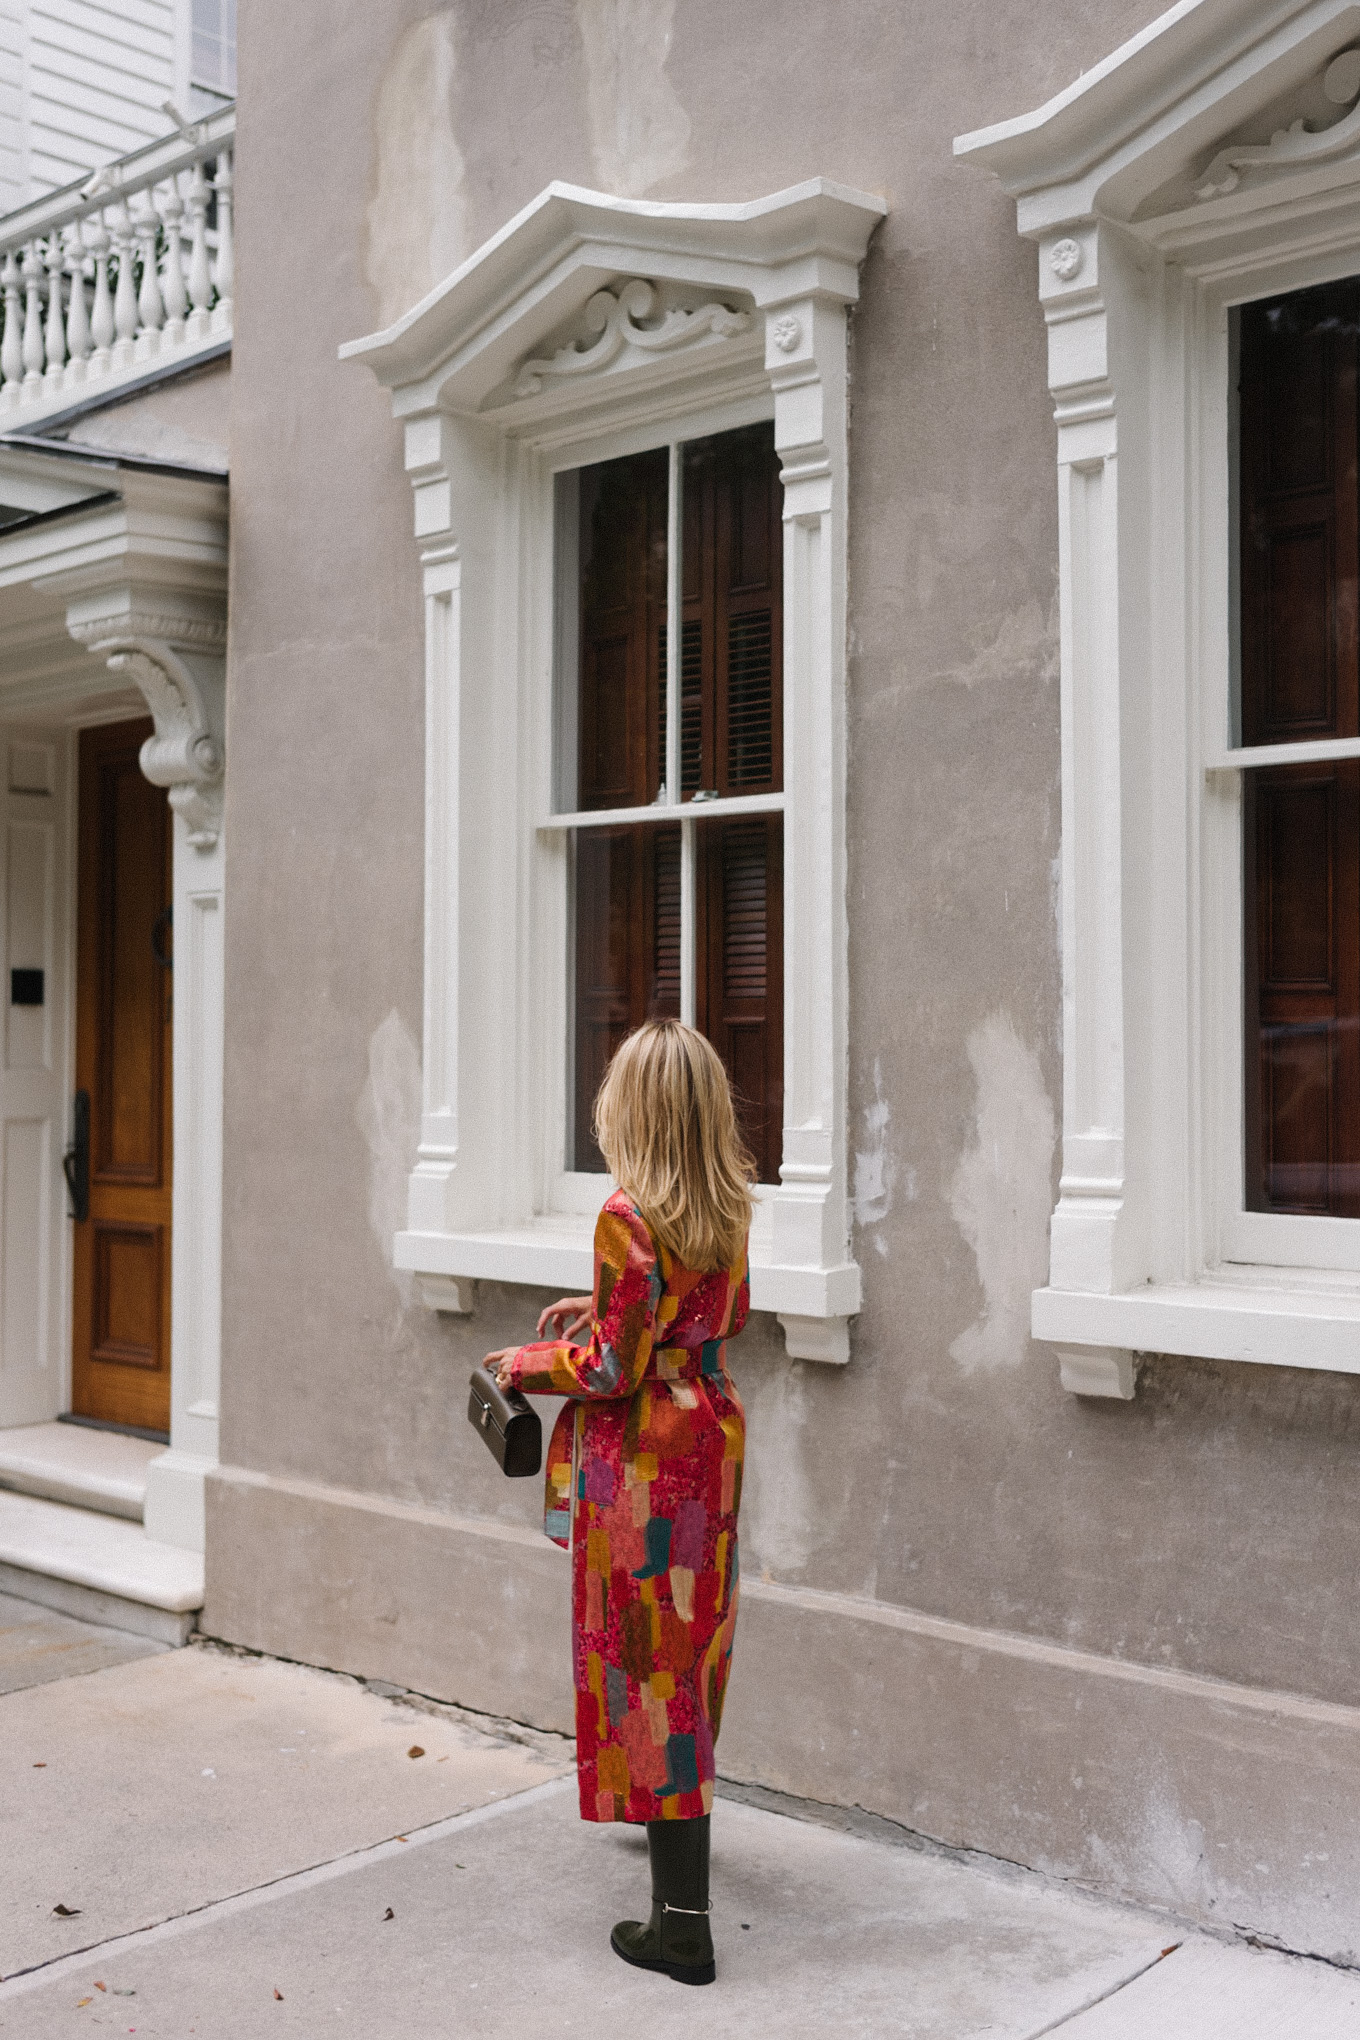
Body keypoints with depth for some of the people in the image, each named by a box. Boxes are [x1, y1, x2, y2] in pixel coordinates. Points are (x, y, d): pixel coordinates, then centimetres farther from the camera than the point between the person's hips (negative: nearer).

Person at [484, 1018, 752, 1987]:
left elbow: (611, 1370, -19)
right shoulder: (728, 1208, 2)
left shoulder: (629, 1217, -22)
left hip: (643, 1457, -8)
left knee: (647, 1661, -1)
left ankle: (683, 1922, 3)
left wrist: (528, 1362, -2)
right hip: (713, 1436, 8)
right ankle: (672, 1815, 45)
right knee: (692, 1634, 23)